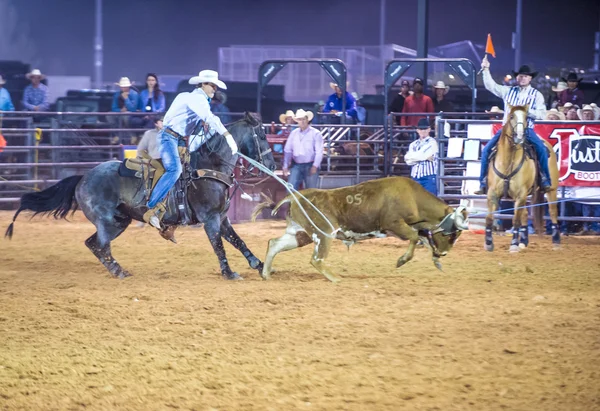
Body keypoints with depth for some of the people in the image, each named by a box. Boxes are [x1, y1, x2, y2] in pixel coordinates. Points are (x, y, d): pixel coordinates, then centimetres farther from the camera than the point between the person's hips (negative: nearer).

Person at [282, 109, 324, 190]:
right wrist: (285, 166, 7)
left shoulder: (315, 133, -3)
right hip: (296, 165, 3)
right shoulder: (294, 133, 10)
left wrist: (315, 166, -16)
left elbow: (319, 152, -8)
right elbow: (287, 150, 13)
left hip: (310, 166, -3)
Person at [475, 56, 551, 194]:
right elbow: (490, 85, 13)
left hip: (526, 129, -2)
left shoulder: (536, 95, 7)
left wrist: (527, 111, -15)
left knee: (542, 149, -26)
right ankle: (484, 182, -6)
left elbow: (542, 114, -1)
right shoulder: (508, 91, 12)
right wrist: (486, 70, 2)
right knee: (486, 150, -13)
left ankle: (545, 181, -18)